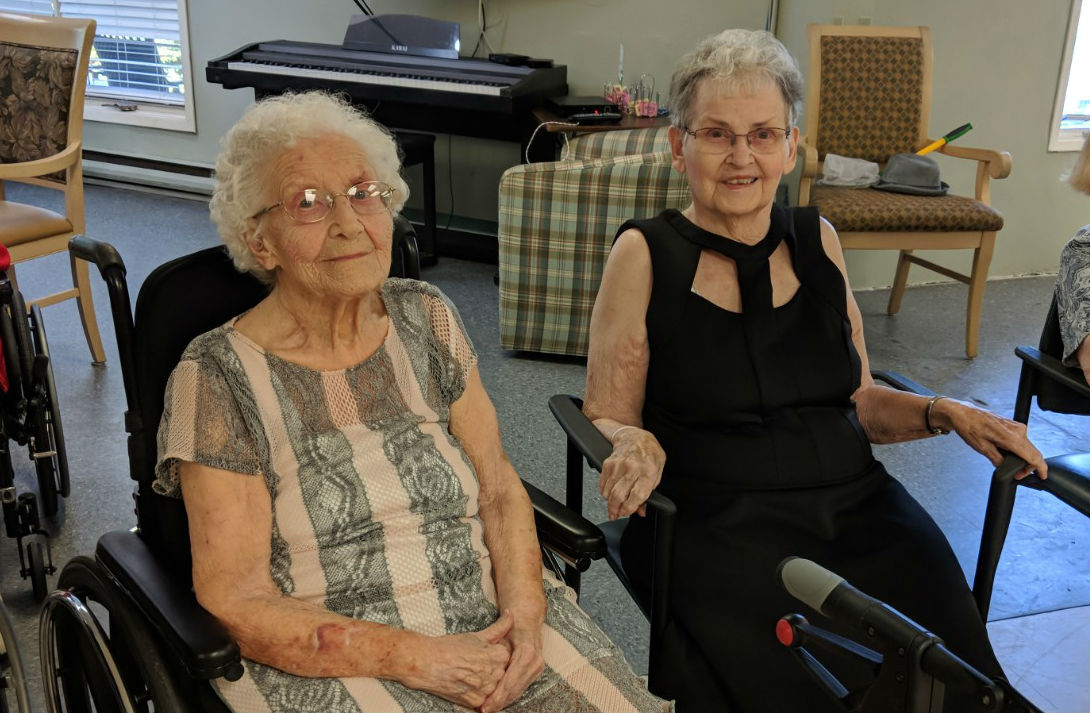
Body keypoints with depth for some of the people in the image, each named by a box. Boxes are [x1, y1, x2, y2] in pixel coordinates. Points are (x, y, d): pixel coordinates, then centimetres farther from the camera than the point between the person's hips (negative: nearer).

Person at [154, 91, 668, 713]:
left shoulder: (427, 319, 5)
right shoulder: (219, 378, -8)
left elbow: (499, 491, 7)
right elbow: (236, 605, -9)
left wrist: (525, 610, -10)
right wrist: (415, 658, -16)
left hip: (489, 622, 4)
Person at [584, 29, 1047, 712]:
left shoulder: (817, 240, 13)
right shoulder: (646, 254, 1)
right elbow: (606, 417, 3)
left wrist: (945, 412, 4)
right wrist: (634, 443, -18)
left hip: (855, 504, 4)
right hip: (716, 522, -3)